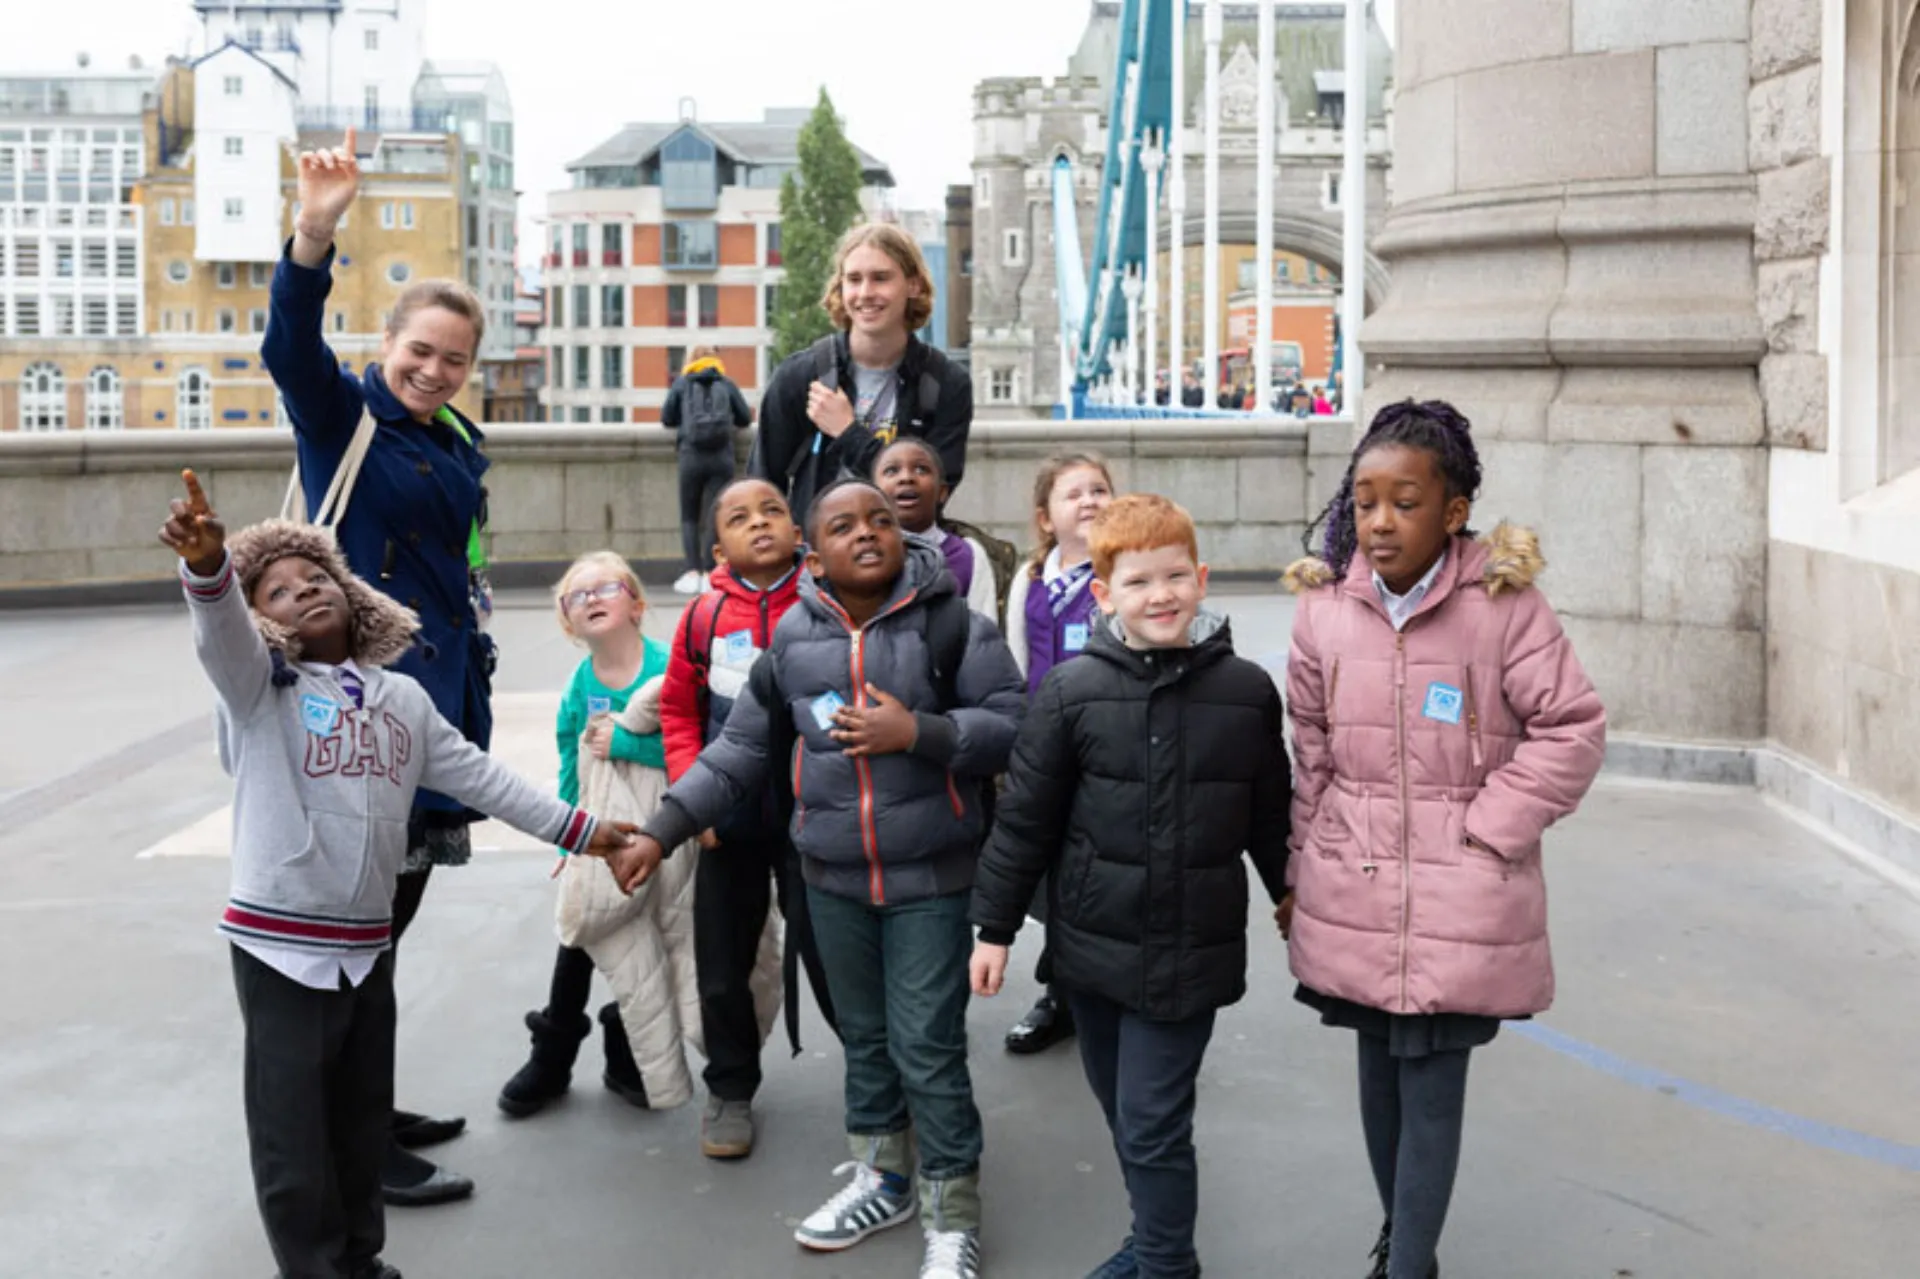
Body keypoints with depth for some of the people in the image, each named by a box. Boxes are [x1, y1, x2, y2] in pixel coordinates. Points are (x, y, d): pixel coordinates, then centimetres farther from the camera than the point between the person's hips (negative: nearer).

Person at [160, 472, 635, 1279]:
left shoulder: (403, 698, 10)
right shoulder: (258, 686, -5)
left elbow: (477, 776, 17)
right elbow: (220, 630, -26)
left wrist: (575, 828, 19)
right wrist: (207, 567, -48)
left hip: (369, 943, 5)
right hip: (281, 944, -5)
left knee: (364, 1127, 17)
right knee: (294, 1141, -2)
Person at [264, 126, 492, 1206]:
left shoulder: (461, 450, 14)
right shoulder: (344, 416, -5)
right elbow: (293, 347, -26)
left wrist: (476, 701, 18)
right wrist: (313, 239, -42)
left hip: (438, 700, 7)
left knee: (392, 916, 16)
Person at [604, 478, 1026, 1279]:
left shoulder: (950, 624, -10)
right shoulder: (791, 640, 1)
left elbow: (1013, 725, -9)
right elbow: (741, 749, 8)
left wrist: (918, 733, -20)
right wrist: (663, 830, 4)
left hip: (931, 877, -4)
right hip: (833, 878, 4)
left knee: (927, 1047, -3)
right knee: (863, 1035, 19)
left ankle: (952, 1215, 15)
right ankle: (881, 1178, 39)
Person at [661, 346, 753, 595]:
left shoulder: (682, 382, 9)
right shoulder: (727, 384, 11)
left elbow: (667, 419, 13)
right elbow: (745, 418, 15)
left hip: (691, 456, 0)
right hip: (722, 457, 0)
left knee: (689, 517, 8)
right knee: (714, 517, 1)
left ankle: (693, 572, -5)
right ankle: (709, 574, -8)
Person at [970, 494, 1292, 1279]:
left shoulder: (1248, 692, -6)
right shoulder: (1072, 691, -7)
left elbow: (1269, 820, 5)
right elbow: (1025, 818, -1)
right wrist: (995, 928, 0)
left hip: (1190, 952, -2)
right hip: (1093, 946, 2)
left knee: (1153, 1126, -1)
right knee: (1122, 1115, 16)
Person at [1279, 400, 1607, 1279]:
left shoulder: (1504, 603, -10)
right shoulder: (1325, 606, 1)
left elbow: (1572, 729, -6)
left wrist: (1487, 831, -11)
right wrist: (1302, 872, 11)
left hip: (1459, 901, -4)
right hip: (1354, 897, 4)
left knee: (1433, 1088, -2)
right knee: (1379, 1072, 17)